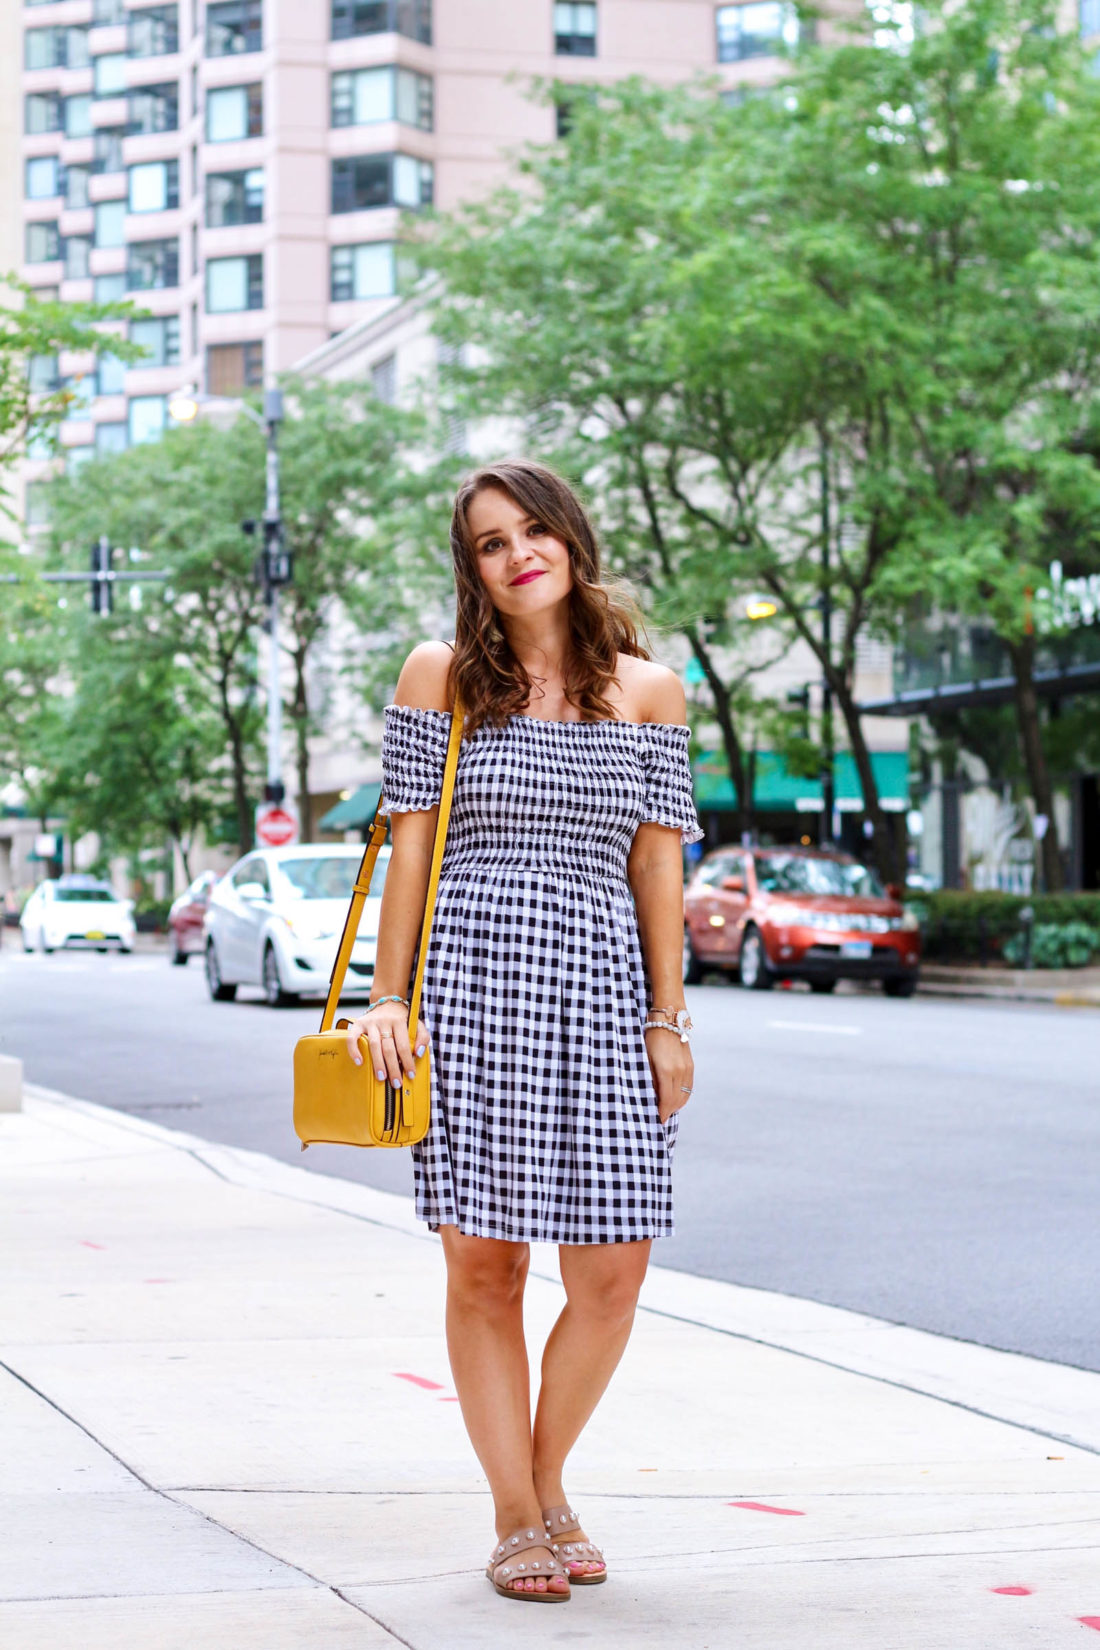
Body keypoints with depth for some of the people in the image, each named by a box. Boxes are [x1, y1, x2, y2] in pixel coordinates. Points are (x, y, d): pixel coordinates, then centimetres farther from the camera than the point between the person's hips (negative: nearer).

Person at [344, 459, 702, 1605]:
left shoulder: (648, 691, 9)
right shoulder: (441, 675, 6)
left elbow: (659, 862, 9)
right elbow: (410, 843, 6)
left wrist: (667, 1020, 6)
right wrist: (386, 996, 0)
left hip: (601, 986, 2)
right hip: (472, 978, -1)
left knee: (612, 1271, -3)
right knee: (483, 1265, 0)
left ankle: (548, 1479, 20)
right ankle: (516, 1519, 13)